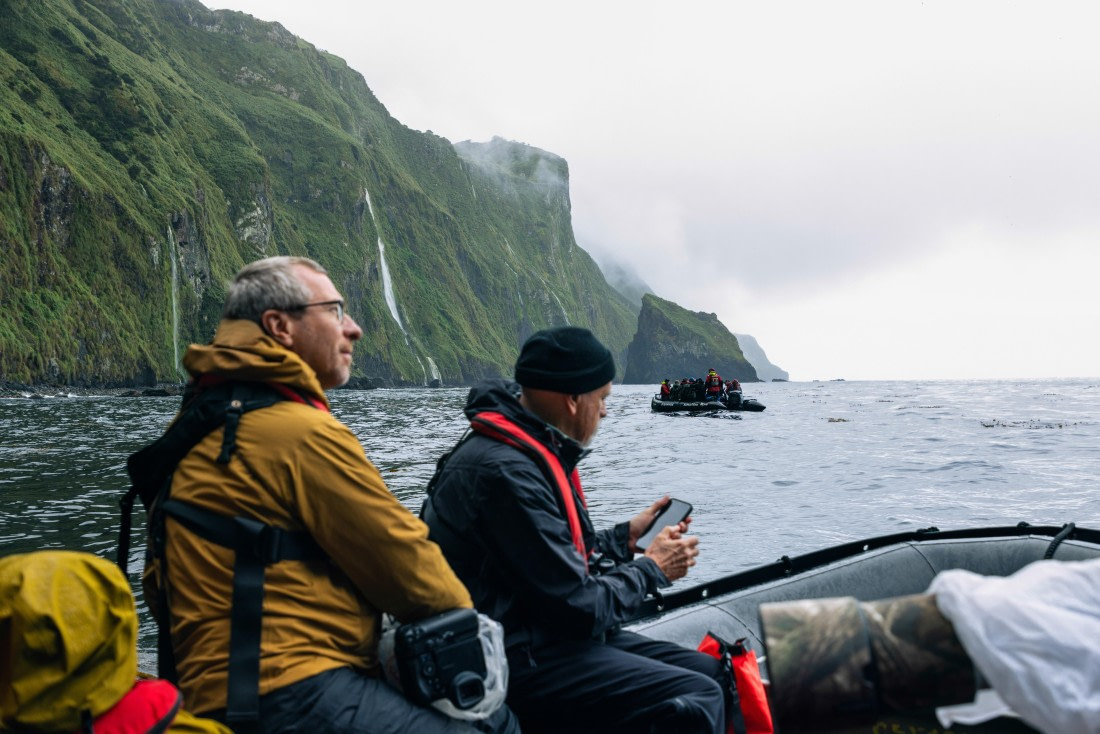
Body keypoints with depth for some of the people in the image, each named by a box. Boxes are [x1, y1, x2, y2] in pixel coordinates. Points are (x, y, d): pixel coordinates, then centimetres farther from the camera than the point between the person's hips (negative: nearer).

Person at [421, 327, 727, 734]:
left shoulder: (525, 451, 8)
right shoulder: (507, 472, -24)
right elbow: (581, 610, -20)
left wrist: (625, 537, 13)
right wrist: (650, 568, -5)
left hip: (534, 634, 10)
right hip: (515, 662, -10)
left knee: (709, 671, 8)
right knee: (699, 700, -18)